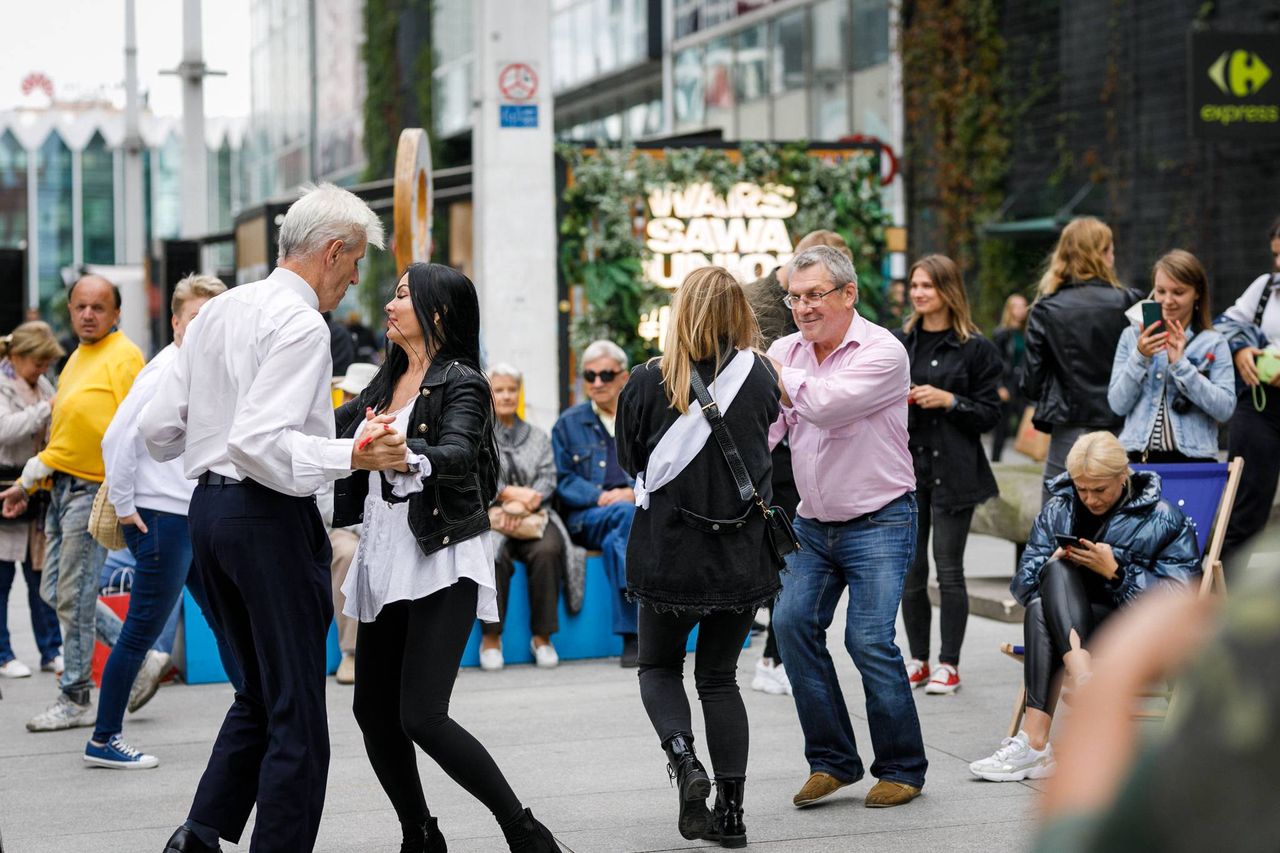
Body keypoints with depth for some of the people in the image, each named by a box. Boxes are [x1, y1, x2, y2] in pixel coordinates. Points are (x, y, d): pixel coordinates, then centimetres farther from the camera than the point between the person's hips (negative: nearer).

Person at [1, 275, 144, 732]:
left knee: (74, 597, -5)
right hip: (63, 486, 9)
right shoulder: (78, 358, 18)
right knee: (55, 591, 10)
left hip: (94, 488, -9)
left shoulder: (123, 357, -9)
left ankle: (75, 699, 6)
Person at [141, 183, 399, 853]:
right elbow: (257, 441, -24)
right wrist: (350, 457, -25)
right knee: (297, 710, -1)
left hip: (207, 506, 9)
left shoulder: (217, 311, 13)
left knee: (260, 693, 18)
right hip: (269, 516, -9)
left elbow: (159, 430, 13)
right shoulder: (300, 325, -13)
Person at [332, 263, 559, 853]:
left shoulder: (461, 383, -8)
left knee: (422, 715, -15)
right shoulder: (386, 383, 14)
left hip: (441, 560, -8)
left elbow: (457, 455, -26)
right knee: (373, 709, 7)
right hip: (384, 556, 8)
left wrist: (407, 453, -44)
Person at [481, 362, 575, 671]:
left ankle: (542, 637, -23)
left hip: (533, 518, 2)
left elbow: (548, 480, 8)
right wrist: (512, 492, -14)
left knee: (547, 550, -33)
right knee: (495, 554, -36)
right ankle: (491, 637, -25)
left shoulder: (538, 438, 23)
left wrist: (521, 505, -13)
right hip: (487, 518, -2)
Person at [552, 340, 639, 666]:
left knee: (617, 541, -38)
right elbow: (563, 480, 9)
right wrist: (600, 497, -10)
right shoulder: (568, 424, 18)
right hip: (587, 519, -1)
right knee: (629, 516, -37)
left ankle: (630, 635, -41)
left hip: (640, 509, 1)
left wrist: (634, 492, -11)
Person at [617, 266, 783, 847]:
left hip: (670, 553, -2)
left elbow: (629, 458, 3)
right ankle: (730, 810, 9)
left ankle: (683, 758, -9)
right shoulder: (760, 378, -5)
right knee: (719, 677, 15)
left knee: (659, 667, 18)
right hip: (743, 556, 2)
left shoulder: (650, 382, -10)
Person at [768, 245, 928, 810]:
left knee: (869, 640, -12)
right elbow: (762, 427, -3)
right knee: (793, 622, -9)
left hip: (878, 523, -6)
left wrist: (780, 375, -14)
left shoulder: (882, 352, -12)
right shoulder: (785, 351, 6)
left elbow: (826, 404, -27)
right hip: (813, 524, 6)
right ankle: (831, 760, 5)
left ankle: (903, 768, 6)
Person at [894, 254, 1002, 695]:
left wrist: (948, 400, -15)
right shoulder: (898, 342, 12)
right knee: (910, 570, 6)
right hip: (907, 465, 4)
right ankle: (918, 660, 17)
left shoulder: (975, 348, -1)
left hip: (952, 470, -4)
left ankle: (949, 664, 6)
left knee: (949, 570, -2)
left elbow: (990, 413, -2)